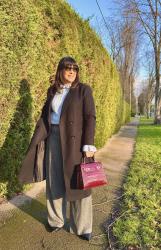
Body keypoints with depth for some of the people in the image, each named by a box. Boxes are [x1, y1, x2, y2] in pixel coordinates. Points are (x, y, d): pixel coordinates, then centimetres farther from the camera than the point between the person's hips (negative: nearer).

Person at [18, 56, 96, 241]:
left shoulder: (84, 89, -2)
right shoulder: (52, 90, 11)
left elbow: (90, 117, -8)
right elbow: (45, 115, 11)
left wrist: (88, 145, -15)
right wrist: (37, 139, 2)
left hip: (74, 141, -4)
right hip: (53, 139, 4)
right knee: (54, 182, 13)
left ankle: (82, 227, 22)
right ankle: (56, 220, 34)